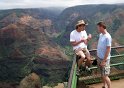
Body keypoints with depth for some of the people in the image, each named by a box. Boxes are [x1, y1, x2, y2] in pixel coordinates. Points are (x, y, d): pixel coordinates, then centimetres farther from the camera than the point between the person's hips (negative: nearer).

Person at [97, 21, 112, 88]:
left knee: (105, 76, -1)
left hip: (104, 59, -8)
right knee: (102, 74, 20)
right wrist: (98, 56, 14)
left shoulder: (108, 37, -21)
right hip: (99, 58, 8)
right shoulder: (101, 35, 4)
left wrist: (104, 60, -19)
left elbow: (108, 49, -21)